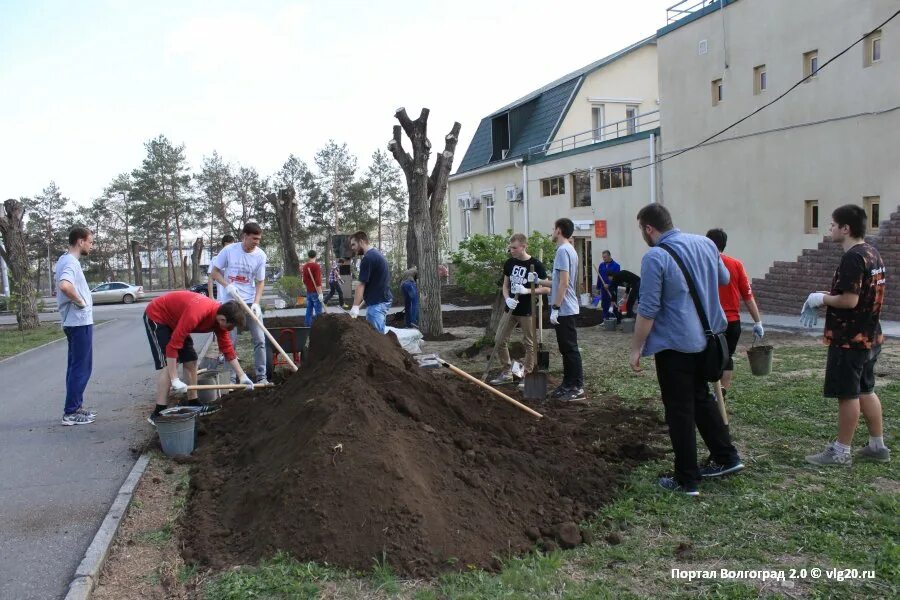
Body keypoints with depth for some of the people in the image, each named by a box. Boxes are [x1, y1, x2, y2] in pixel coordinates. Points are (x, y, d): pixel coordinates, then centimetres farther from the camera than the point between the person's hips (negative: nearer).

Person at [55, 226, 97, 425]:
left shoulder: (66, 260, 14)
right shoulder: (71, 262, -17)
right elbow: (64, 285, -37)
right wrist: (80, 301, -22)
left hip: (76, 321, 10)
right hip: (80, 321, -10)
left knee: (76, 366, 15)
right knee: (81, 368, -4)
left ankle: (75, 407, 23)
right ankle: (71, 412, 0)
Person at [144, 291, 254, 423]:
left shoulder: (220, 315, -12)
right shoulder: (195, 314, -39)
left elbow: (227, 348, -1)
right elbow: (173, 345, -36)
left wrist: (242, 376, -1)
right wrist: (175, 380, -34)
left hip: (174, 319, 9)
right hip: (156, 316, -8)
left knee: (191, 361, 5)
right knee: (168, 364, -18)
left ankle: (193, 404, 14)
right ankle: (159, 413, -15)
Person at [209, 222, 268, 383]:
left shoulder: (260, 255, -5)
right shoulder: (229, 251, -9)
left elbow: (260, 282, 1)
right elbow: (214, 272, 0)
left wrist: (256, 303, -11)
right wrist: (227, 285, -18)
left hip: (250, 302, 2)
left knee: (259, 339, 1)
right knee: (230, 341, 2)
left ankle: (261, 377, 10)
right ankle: (231, 379, 11)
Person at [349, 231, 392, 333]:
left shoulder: (368, 258, -15)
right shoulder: (376, 254, 16)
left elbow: (361, 285, -17)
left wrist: (355, 307, -17)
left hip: (377, 302, -10)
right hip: (382, 299, 10)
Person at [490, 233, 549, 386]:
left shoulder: (536, 265, -11)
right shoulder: (509, 263, 4)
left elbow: (546, 288, -8)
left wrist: (527, 291, -21)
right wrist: (507, 299, -9)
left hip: (527, 311, -5)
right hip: (511, 309, 6)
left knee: (529, 344, 4)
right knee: (500, 340, 5)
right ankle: (507, 373, 19)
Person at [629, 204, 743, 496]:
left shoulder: (655, 257, -19)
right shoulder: (705, 243, 2)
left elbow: (647, 310, -19)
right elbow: (724, 279, 20)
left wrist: (636, 348, -10)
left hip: (673, 344, -7)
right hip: (705, 339, 7)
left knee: (679, 411, 3)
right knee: (701, 397, 24)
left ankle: (686, 480, 12)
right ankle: (726, 457, 31)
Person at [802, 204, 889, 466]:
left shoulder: (852, 258, -20)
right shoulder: (872, 253, 10)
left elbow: (849, 300, -26)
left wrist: (821, 298, -10)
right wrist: (829, 296, 8)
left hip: (849, 339, -10)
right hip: (870, 337, 10)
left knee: (848, 395, 0)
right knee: (865, 391, 19)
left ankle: (841, 452, 10)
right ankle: (878, 446, 28)